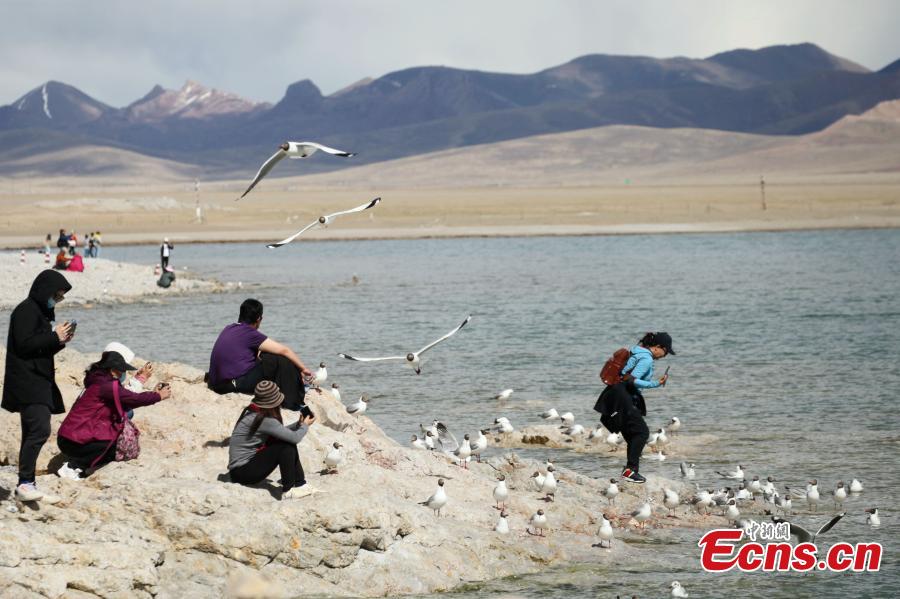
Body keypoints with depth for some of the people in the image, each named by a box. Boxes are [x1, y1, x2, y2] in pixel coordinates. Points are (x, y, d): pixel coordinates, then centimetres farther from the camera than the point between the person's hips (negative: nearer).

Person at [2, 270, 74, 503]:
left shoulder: (44, 312, 19)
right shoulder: (26, 311, -10)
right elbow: (24, 344, -19)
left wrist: (61, 340, 4)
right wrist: (54, 337, -14)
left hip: (41, 381, 10)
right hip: (27, 383, -10)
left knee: (33, 434, 9)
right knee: (39, 430, -19)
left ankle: (27, 486, 11)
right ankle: (25, 483, -21)